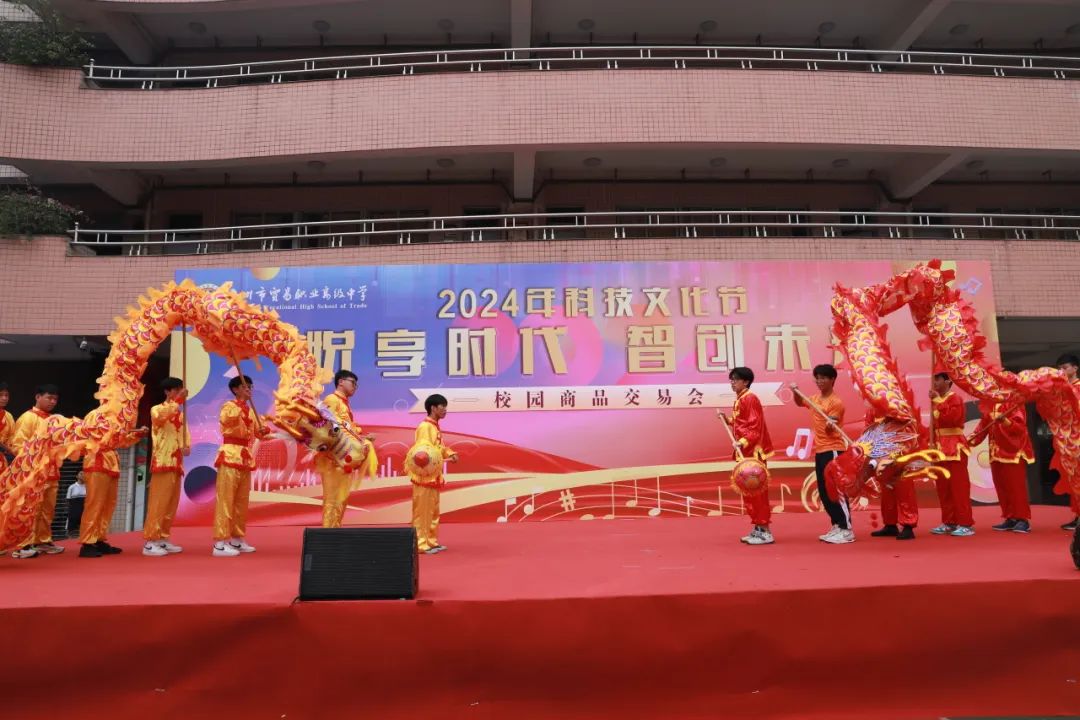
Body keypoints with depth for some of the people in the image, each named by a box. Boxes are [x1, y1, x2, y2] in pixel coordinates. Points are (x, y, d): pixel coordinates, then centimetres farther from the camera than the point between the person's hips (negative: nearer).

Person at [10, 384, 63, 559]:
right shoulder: (27, 418, -6)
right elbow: (16, 445, -12)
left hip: (51, 472, 7)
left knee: (48, 509, 12)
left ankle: (44, 541, 21)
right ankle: (24, 545, -4)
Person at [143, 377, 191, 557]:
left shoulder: (181, 414, 20)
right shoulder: (156, 409, 0)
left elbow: (185, 435, 12)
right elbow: (162, 417, -24)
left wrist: (187, 447, -9)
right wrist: (179, 400, -26)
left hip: (177, 464, 7)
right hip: (162, 462, -7)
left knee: (172, 503, 8)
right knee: (158, 503, -10)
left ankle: (163, 539, 15)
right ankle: (149, 542, -8)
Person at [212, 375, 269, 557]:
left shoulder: (250, 410, 18)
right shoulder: (228, 406, -4)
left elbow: (257, 433, 20)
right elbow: (225, 419, -27)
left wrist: (263, 430, -1)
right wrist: (240, 404, -29)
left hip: (245, 458, 8)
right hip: (230, 457, -8)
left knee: (242, 501, 11)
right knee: (225, 500, -9)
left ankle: (237, 539, 19)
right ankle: (220, 543, -8)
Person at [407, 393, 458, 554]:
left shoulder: (435, 427, 14)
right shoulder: (425, 427, -15)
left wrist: (449, 453, 6)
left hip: (434, 476, 10)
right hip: (424, 476, -10)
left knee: (433, 511, 15)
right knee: (422, 511, -4)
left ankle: (431, 541, 22)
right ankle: (421, 544, 1)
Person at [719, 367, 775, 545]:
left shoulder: (750, 399, -13)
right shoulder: (739, 399, 15)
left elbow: (755, 426, -21)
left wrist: (743, 442, -31)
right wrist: (727, 420, 18)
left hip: (754, 451, -10)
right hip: (746, 450, 10)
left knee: (756, 491, -7)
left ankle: (765, 532, -2)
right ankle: (758, 529, 20)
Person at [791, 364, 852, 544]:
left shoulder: (836, 402, -12)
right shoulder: (815, 399, 11)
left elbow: (829, 429, -15)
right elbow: (800, 403, 31)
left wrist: (830, 425, -37)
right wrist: (796, 392, 13)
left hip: (833, 450, -9)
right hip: (820, 451, 9)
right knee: (824, 492, 11)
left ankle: (847, 530, -5)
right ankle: (837, 526, 20)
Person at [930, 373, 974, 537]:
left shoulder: (955, 399, -8)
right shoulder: (938, 400, 16)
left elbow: (950, 418, -24)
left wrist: (938, 401, -20)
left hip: (954, 447, -8)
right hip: (940, 448, 8)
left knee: (958, 486, -7)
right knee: (943, 487, 9)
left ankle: (965, 524, -3)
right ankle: (949, 522, 16)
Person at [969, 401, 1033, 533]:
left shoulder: (1014, 403, -10)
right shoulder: (991, 405, 11)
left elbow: (1019, 427, -18)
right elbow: (984, 424, 12)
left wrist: (1004, 420, -36)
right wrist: (972, 440, 2)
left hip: (1013, 451, -7)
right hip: (997, 452, 7)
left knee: (1016, 486, -4)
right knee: (1001, 487, 8)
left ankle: (1023, 519, 2)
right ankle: (1010, 518, 14)